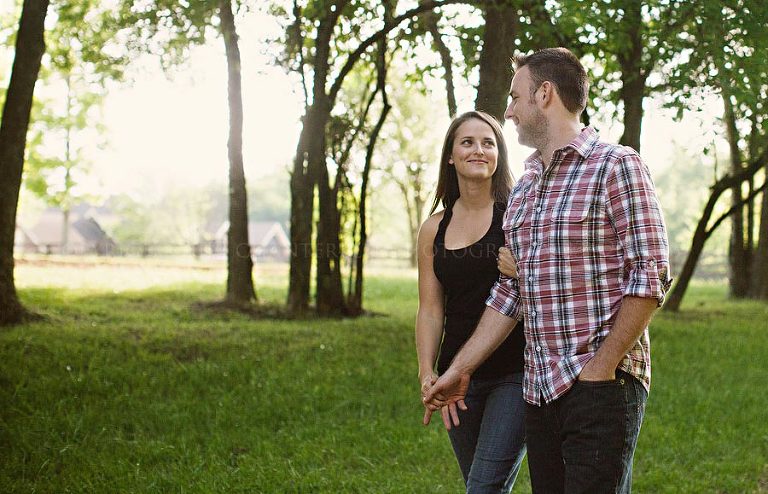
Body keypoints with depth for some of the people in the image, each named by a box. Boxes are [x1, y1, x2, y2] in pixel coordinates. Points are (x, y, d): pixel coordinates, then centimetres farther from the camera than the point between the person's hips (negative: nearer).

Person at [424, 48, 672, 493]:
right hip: (540, 390, 7)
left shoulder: (615, 165, -6)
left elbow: (651, 277, -12)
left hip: (601, 387, -7)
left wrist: (601, 368, -15)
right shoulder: (523, 189, 18)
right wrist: (461, 368, 16)